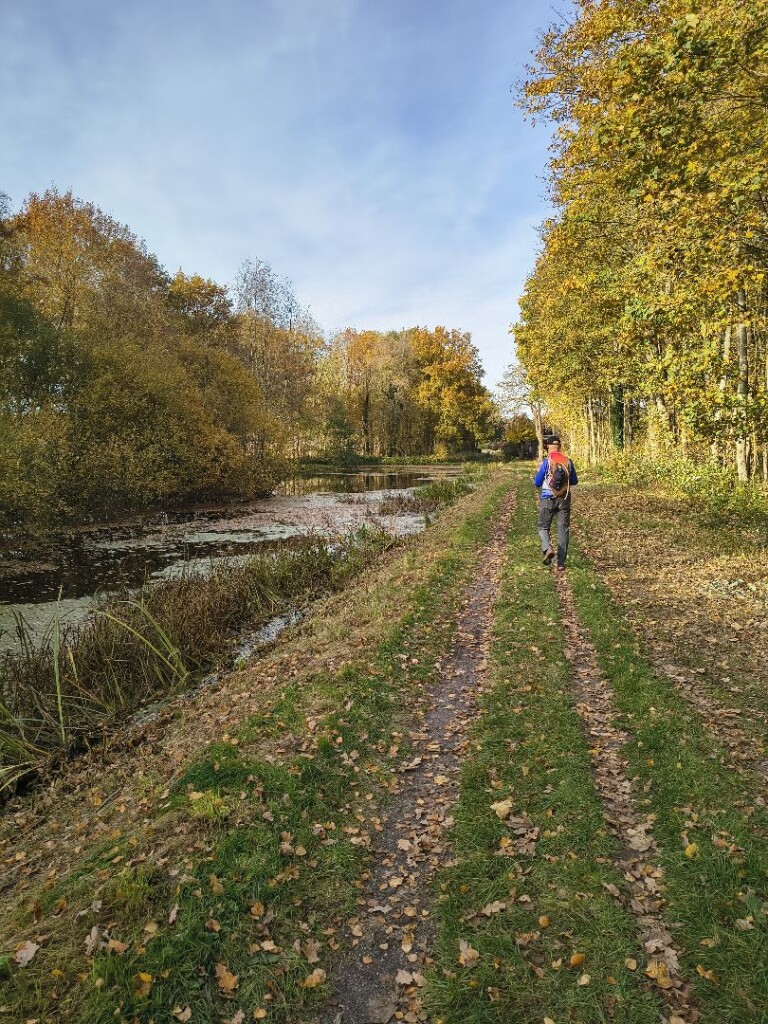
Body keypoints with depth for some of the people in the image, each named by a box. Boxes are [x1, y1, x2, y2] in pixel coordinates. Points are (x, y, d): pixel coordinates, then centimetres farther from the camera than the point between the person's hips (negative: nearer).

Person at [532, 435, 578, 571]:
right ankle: (561, 563, 7)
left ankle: (548, 548, -14)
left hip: (548, 499, -3)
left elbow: (537, 483, -5)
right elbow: (574, 482, 11)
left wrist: (538, 474, 15)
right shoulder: (568, 462, 0)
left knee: (542, 527, 13)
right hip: (564, 500, 3)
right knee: (563, 530, 8)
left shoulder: (546, 462, -10)